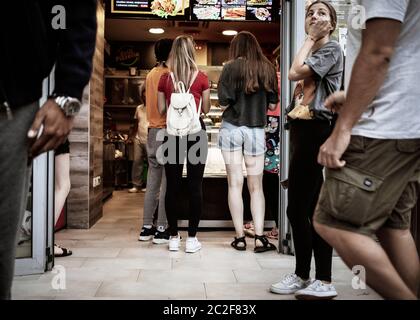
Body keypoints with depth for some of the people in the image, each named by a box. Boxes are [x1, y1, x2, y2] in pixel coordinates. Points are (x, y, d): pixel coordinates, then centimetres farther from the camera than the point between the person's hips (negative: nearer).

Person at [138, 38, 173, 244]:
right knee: (167, 182, -3)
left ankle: (147, 227, 14)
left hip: (153, 129, 7)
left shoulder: (151, 74, 14)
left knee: (152, 182, 10)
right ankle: (161, 229, 0)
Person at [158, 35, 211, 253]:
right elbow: (206, 109, 7)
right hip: (196, 130, -1)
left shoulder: (165, 78, 4)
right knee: (195, 185, 2)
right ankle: (191, 238, 5)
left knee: (173, 185, 7)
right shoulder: (201, 78, 1)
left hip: (173, 131, 1)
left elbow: (161, 110, 7)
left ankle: (173, 237, 12)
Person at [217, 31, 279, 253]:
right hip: (256, 129, 2)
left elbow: (223, 103, -8)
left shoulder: (231, 68, -4)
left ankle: (240, 237, 6)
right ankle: (259, 237, 3)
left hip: (231, 128, -1)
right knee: (256, 186, 7)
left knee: (235, 183, 3)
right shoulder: (267, 68, 4)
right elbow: (272, 105, 6)